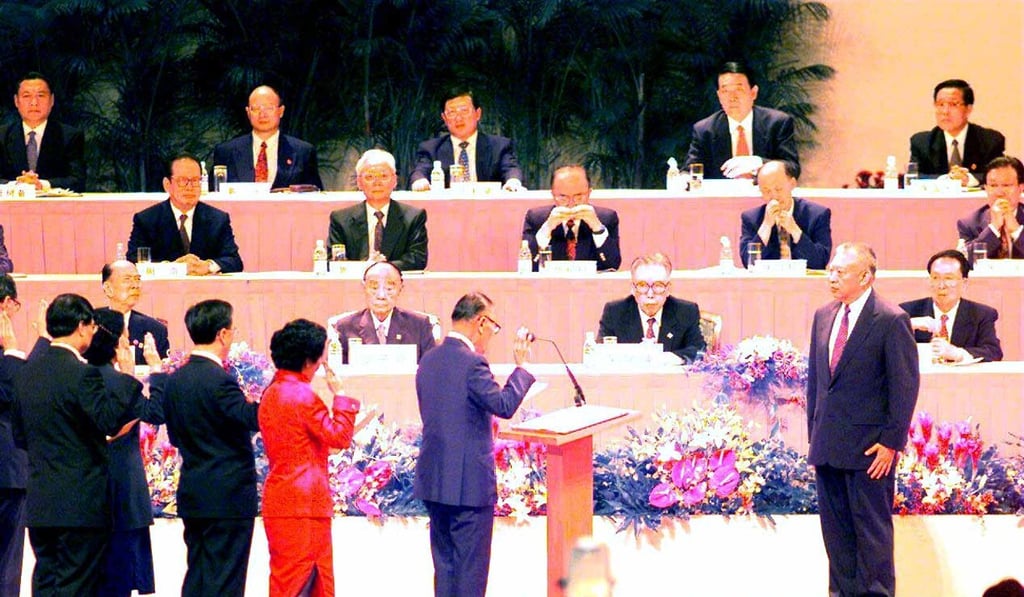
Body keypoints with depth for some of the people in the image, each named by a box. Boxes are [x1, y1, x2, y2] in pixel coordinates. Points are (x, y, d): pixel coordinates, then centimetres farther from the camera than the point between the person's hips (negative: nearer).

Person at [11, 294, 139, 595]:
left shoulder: (27, 371, 9)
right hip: (81, 502, -7)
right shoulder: (82, 373, -15)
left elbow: (20, 436, 14)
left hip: (39, 500, 7)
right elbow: (110, 420, -24)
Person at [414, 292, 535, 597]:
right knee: (470, 567, 0)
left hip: (433, 479, 8)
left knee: (444, 563, 13)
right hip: (470, 482, -8)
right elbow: (504, 405, -18)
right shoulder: (472, 363, -17)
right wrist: (521, 365, -9)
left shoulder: (428, 360, 9)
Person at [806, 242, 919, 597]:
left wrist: (891, 441, -13)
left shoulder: (891, 321, -9)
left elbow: (905, 385, -10)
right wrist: (814, 434, 12)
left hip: (869, 446, -7)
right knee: (835, 528, 10)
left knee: (872, 527, 0)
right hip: (828, 444, 7)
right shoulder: (824, 317, 12)